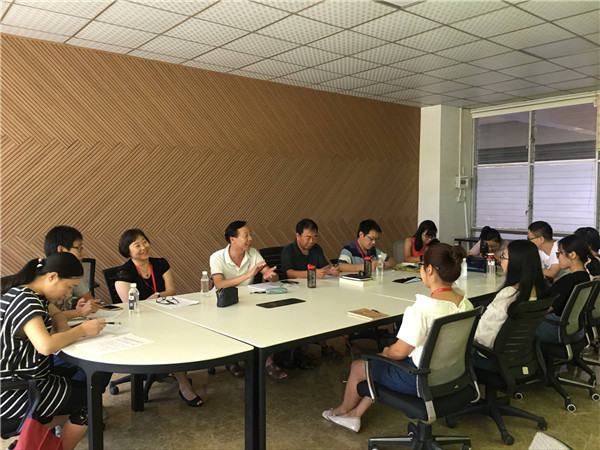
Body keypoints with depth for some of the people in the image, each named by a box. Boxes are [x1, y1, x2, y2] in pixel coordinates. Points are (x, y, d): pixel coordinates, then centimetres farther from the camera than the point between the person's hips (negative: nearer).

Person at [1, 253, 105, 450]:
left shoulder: (35, 294, 5)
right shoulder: (26, 302, -25)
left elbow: (56, 314, 21)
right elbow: (46, 345, -37)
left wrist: (63, 329, -1)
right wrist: (82, 330, -22)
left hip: (24, 379, 10)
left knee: (81, 385, 15)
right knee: (89, 399, 0)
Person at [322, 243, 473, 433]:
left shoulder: (422, 308, -30)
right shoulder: (466, 304, -6)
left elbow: (399, 351, -21)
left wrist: (386, 351, 3)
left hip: (419, 379, -7)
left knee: (358, 367, 16)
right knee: (381, 363, 27)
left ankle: (343, 410, 44)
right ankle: (355, 414, 34)